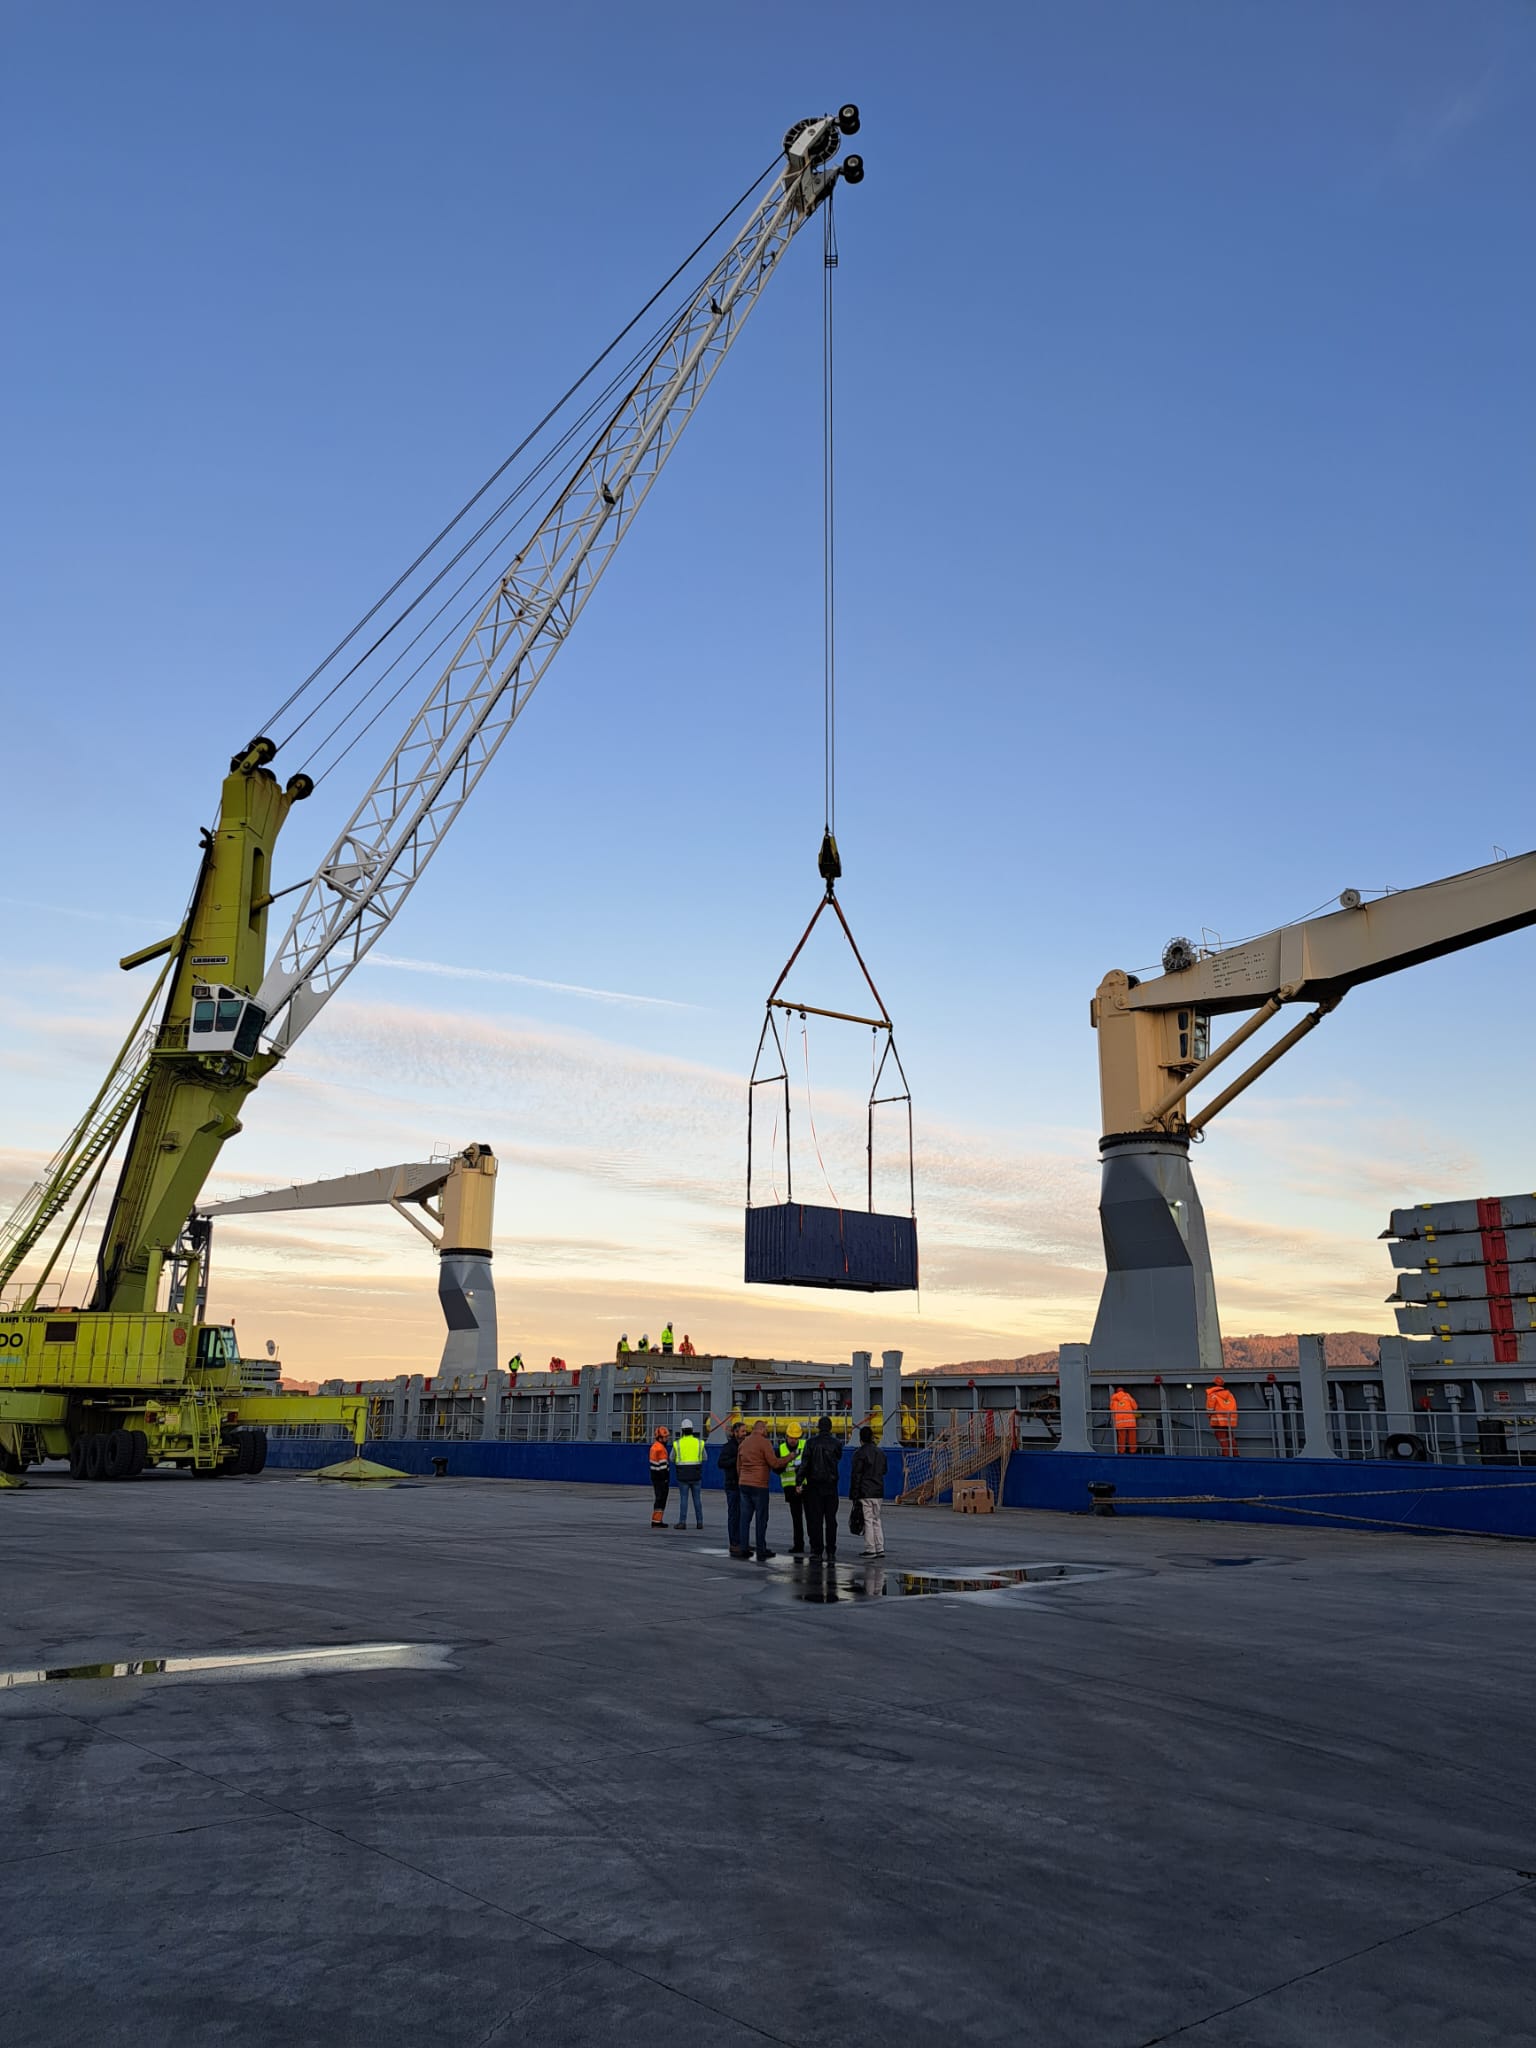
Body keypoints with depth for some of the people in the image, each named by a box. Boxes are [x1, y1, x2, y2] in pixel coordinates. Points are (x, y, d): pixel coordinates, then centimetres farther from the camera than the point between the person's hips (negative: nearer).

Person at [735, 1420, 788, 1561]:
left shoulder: (744, 1442, 13)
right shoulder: (764, 1442, -10)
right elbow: (774, 1463, -12)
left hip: (744, 1484, 6)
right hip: (759, 1485, -6)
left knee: (745, 1517, 10)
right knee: (761, 1518, -1)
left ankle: (744, 1548, 9)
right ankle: (761, 1551, 0)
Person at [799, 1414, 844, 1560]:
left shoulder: (811, 1443, -6)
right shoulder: (836, 1444, -1)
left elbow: (804, 1463, -7)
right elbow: (838, 1459, 10)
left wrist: (800, 1482, -4)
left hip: (814, 1485, -1)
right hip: (831, 1486, 2)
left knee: (815, 1519, 4)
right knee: (831, 1519, 7)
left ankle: (817, 1550, 2)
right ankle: (830, 1551, 7)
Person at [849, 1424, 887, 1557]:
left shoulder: (860, 1453, -10)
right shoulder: (880, 1452, 11)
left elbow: (856, 1475, -11)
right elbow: (884, 1471, 19)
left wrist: (854, 1495, -9)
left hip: (865, 1493, -6)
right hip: (879, 1492, 6)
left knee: (868, 1520, -2)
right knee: (877, 1520, 13)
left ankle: (870, 1550, -1)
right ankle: (880, 1549, 13)